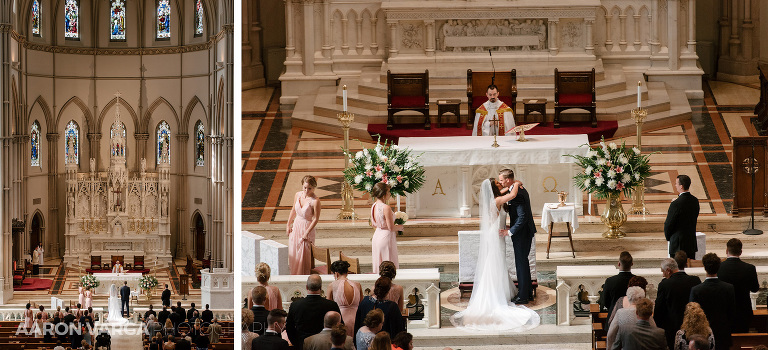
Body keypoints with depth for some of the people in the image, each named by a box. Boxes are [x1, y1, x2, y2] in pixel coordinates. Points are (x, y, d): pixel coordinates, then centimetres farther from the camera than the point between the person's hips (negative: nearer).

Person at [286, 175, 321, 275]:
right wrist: (288, 225, 12)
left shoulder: (315, 201, -20)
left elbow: (316, 219, -16)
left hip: (307, 228, -6)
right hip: (296, 226, 6)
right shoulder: (298, 195, -2)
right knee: (293, 253, 12)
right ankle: (294, 275, 27)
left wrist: (307, 233, -17)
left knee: (304, 255, 0)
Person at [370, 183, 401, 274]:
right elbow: (391, 228, -20)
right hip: (386, 237, -8)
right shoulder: (386, 208, -22)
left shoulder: (374, 206, 3)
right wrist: (399, 227, -2)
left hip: (377, 235, 8)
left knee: (378, 265, 16)